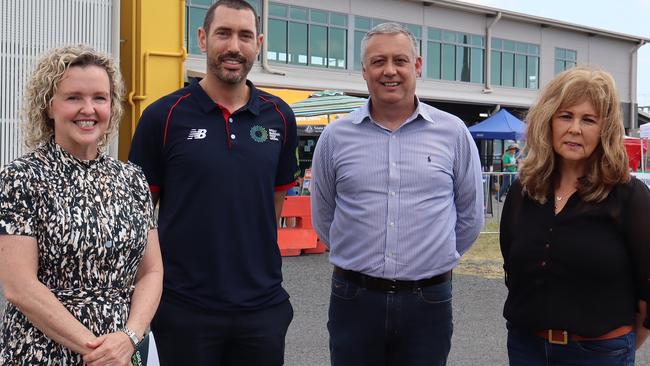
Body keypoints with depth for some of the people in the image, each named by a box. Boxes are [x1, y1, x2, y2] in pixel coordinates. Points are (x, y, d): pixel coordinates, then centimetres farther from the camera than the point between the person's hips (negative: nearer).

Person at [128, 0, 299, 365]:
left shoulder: (280, 117, 3)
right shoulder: (163, 116, -6)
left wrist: (254, 258, 12)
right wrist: (153, 279, -1)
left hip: (264, 304, 3)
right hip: (184, 306, -3)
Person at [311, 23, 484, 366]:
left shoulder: (453, 133, 1)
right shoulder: (335, 136, 1)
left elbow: (470, 216, 10)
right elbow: (323, 216, 13)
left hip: (430, 300, 0)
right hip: (354, 298, 1)